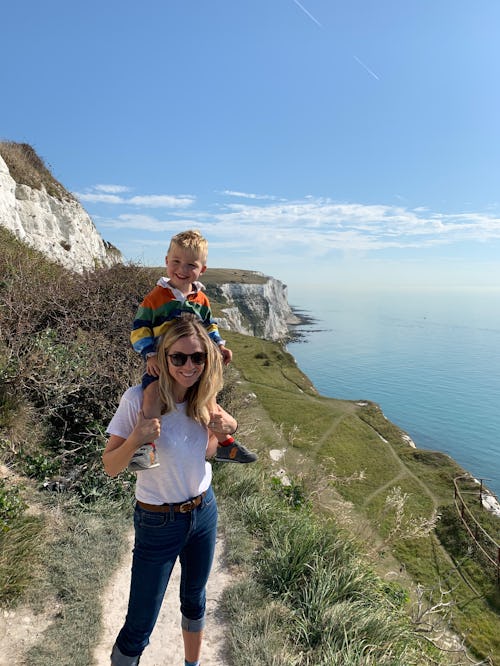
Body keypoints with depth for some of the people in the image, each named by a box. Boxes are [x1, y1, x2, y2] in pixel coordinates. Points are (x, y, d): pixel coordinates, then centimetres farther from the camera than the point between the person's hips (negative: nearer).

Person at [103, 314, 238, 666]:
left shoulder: (204, 398, -10)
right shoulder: (140, 397, -24)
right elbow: (110, 467, -16)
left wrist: (225, 425, -14)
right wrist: (137, 438, -36)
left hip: (205, 512, 5)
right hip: (158, 522, -4)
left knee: (195, 600, 26)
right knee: (138, 629, 7)